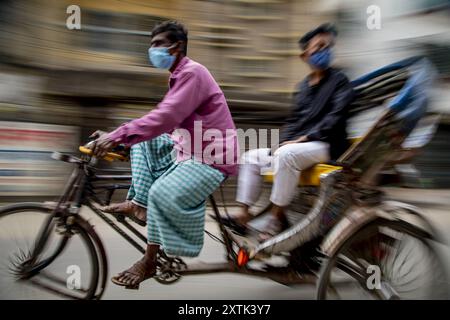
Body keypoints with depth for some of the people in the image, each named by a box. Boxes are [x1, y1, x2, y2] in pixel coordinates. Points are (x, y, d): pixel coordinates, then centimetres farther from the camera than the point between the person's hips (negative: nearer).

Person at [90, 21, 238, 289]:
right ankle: (139, 203, 1)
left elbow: (166, 118, -28)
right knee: (143, 140, 9)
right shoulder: (179, 76, 17)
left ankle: (150, 262, -8)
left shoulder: (193, 73, -15)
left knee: (163, 193, -29)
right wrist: (119, 136, 8)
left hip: (214, 158, -10)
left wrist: (116, 136, -29)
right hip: (189, 149, 10)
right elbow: (165, 121, 14)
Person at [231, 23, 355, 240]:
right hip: (296, 144, 7)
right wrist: (282, 141, -1)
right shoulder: (304, 86, 18)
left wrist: (303, 138, -17)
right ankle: (244, 214, -6)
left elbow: (335, 118, -12)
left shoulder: (339, 80, 0)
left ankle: (277, 217, -24)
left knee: (286, 154, -35)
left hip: (326, 145, -7)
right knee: (251, 157, -3)